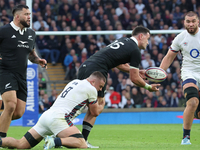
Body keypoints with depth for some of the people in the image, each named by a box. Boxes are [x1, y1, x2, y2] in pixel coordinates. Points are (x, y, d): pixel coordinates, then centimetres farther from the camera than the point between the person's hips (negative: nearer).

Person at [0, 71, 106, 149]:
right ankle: (55, 141, -35)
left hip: (46, 115, 8)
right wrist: (101, 105, 35)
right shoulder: (91, 89, 3)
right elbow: (95, 112, 14)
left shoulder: (74, 82, 26)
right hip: (58, 118, -8)